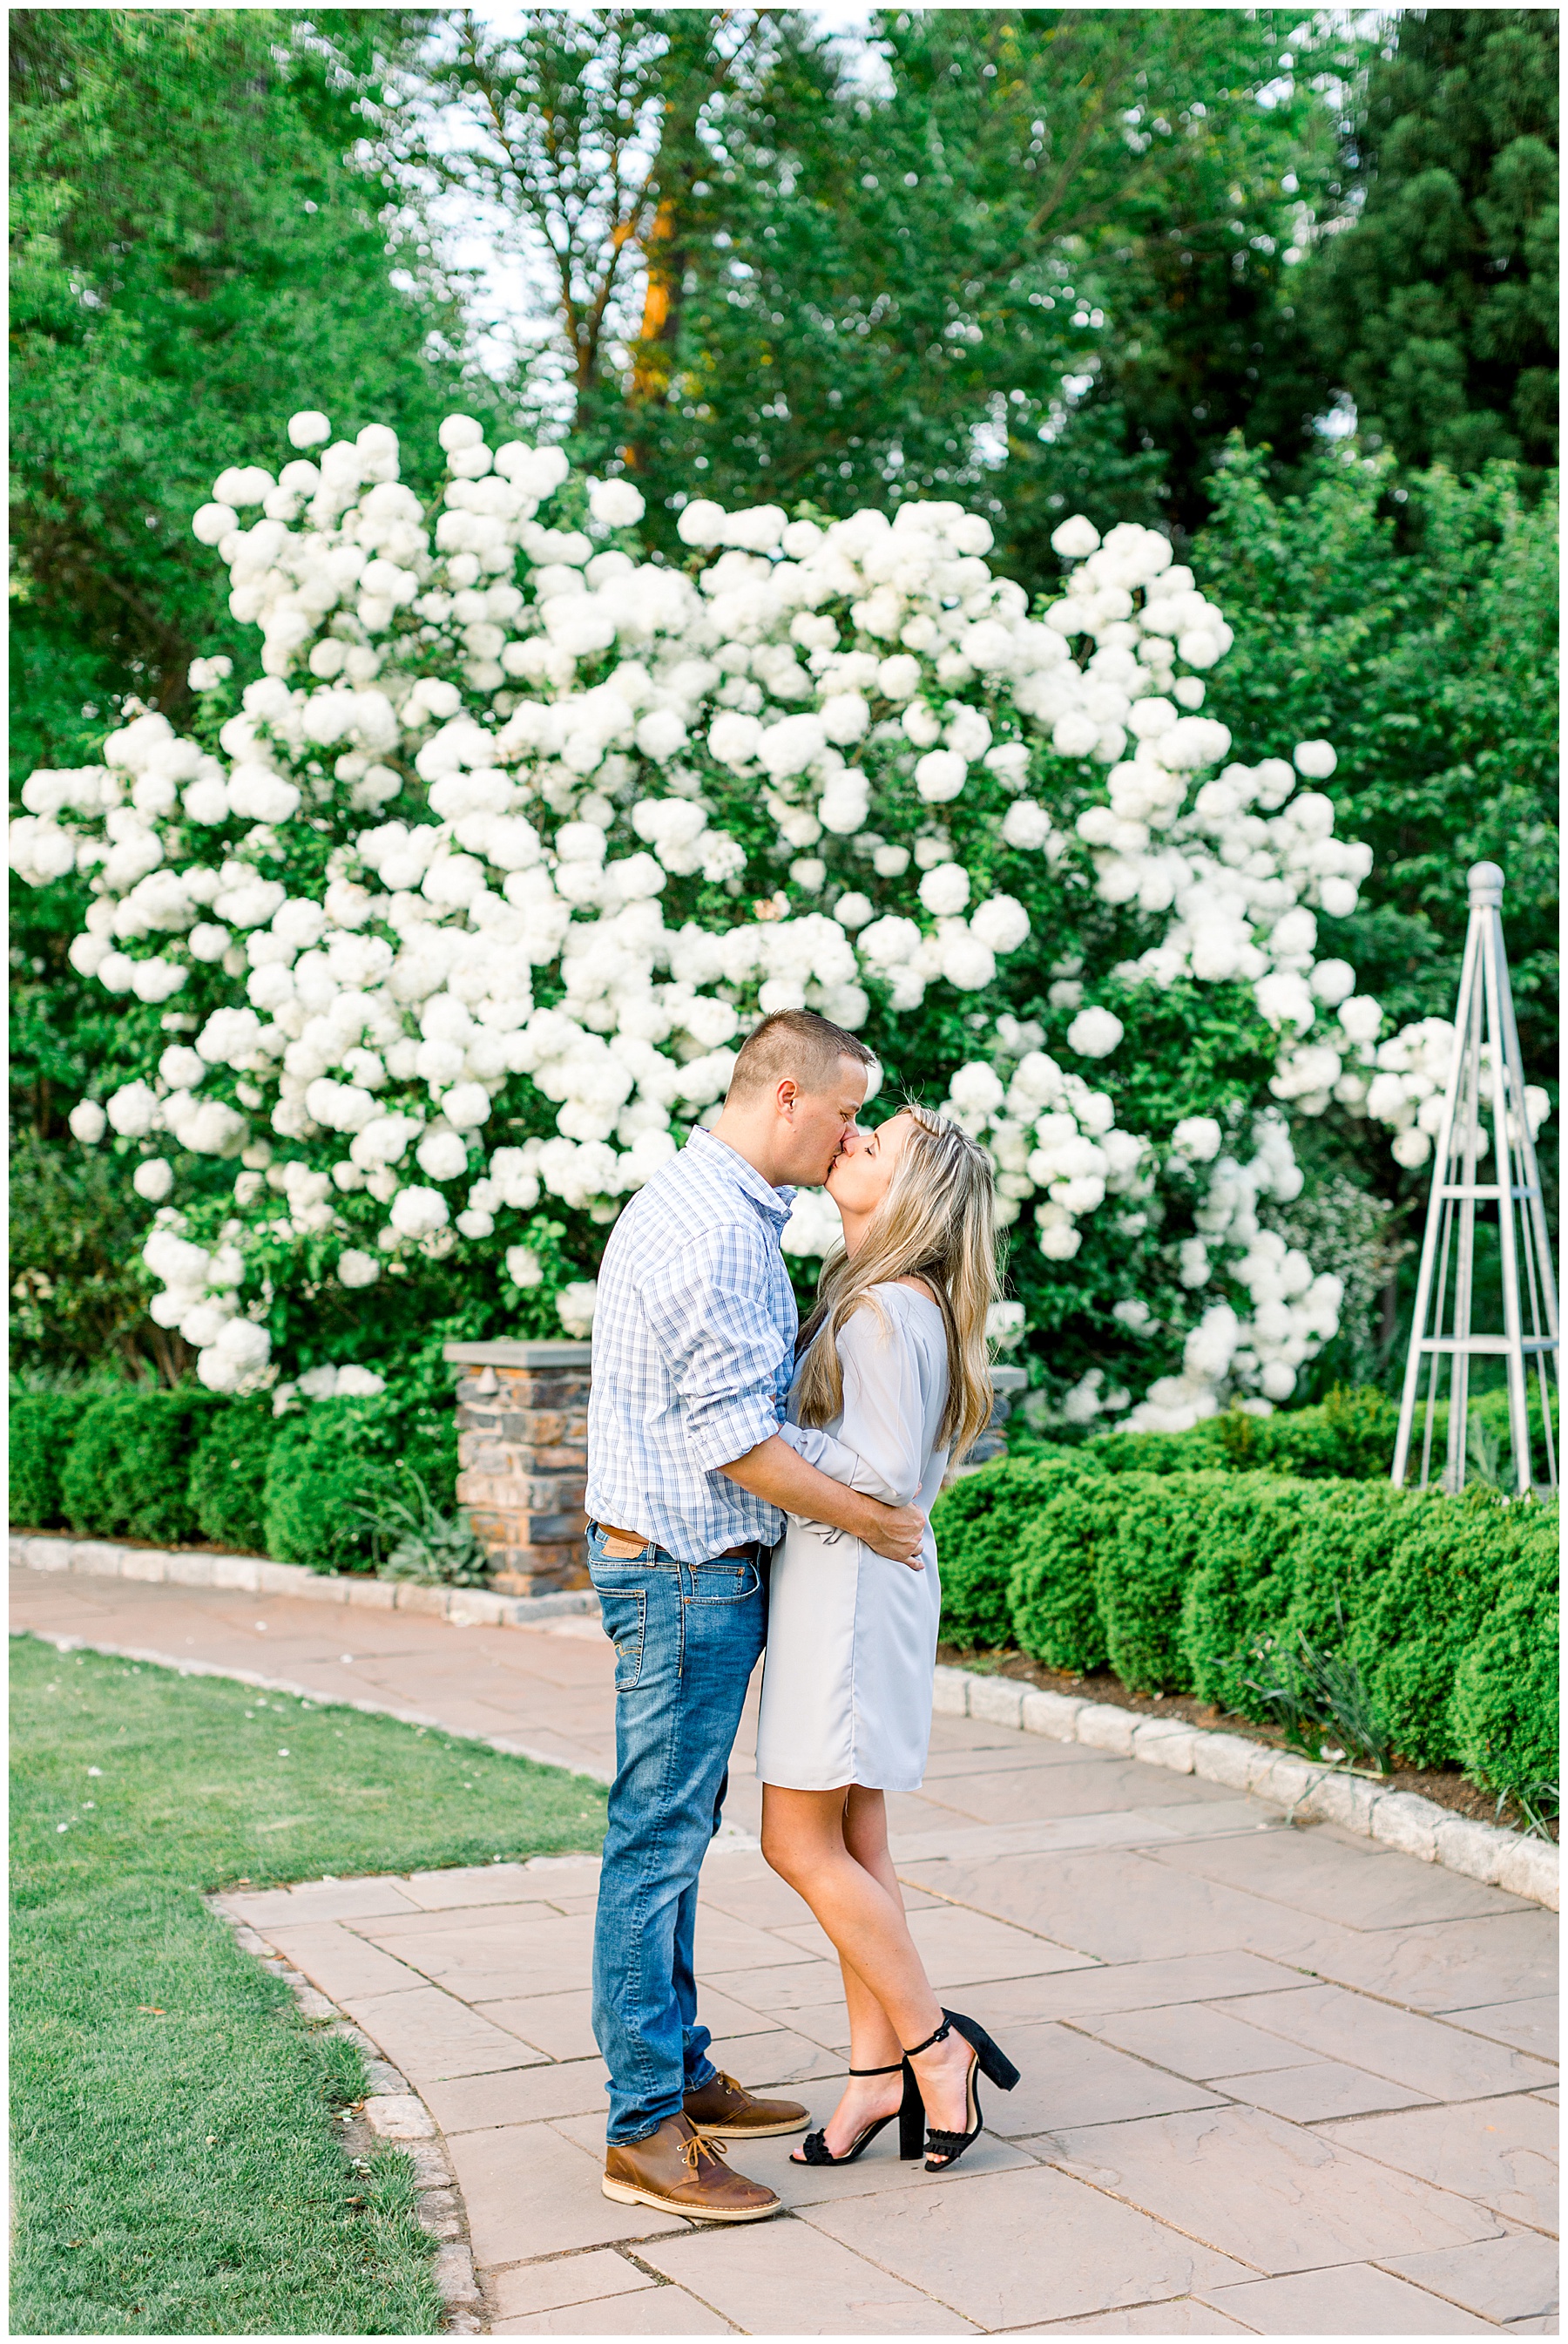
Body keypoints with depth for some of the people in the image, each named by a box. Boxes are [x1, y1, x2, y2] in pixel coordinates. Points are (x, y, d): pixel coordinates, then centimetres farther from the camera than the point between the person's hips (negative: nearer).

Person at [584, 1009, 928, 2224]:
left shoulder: (702, 1203, 15)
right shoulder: (715, 1231, -20)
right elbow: (735, 1438, -22)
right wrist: (870, 1519, -13)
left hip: (686, 1564, 11)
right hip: (686, 1570, -11)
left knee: (676, 1833, 16)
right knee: (659, 1839, -5)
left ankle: (681, 2074, 26)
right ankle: (644, 2132, 1)